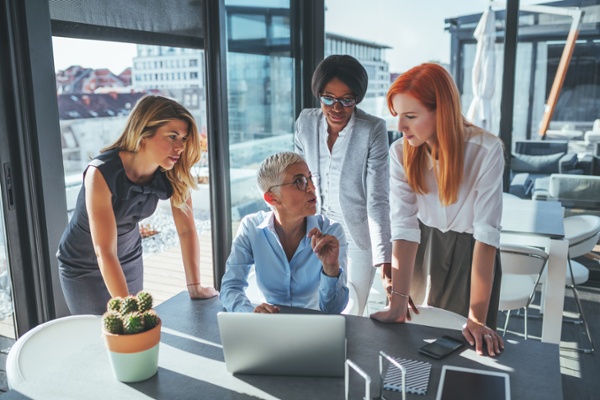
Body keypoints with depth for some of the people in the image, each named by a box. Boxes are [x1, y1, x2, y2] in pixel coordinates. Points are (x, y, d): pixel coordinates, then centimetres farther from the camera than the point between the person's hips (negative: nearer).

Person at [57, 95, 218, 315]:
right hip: (83, 268, -4)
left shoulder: (173, 174, -19)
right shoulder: (102, 173, -33)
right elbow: (105, 252, -35)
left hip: (130, 261, 4)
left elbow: (186, 230, -11)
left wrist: (195, 286, -16)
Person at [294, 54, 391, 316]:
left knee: (351, 316, 12)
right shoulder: (306, 122, -10)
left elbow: (377, 199, -25)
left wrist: (385, 261, -33)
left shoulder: (373, 130, -22)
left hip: (358, 236, -3)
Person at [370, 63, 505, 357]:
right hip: (425, 247, 2)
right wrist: (398, 300, -30)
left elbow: (486, 234, -28)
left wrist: (477, 318, -30)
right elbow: (405, 227, -22)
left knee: (467, 344, 10)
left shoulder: (486, 151, -27)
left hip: (471, 252, -2)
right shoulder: (400, 153, -18)